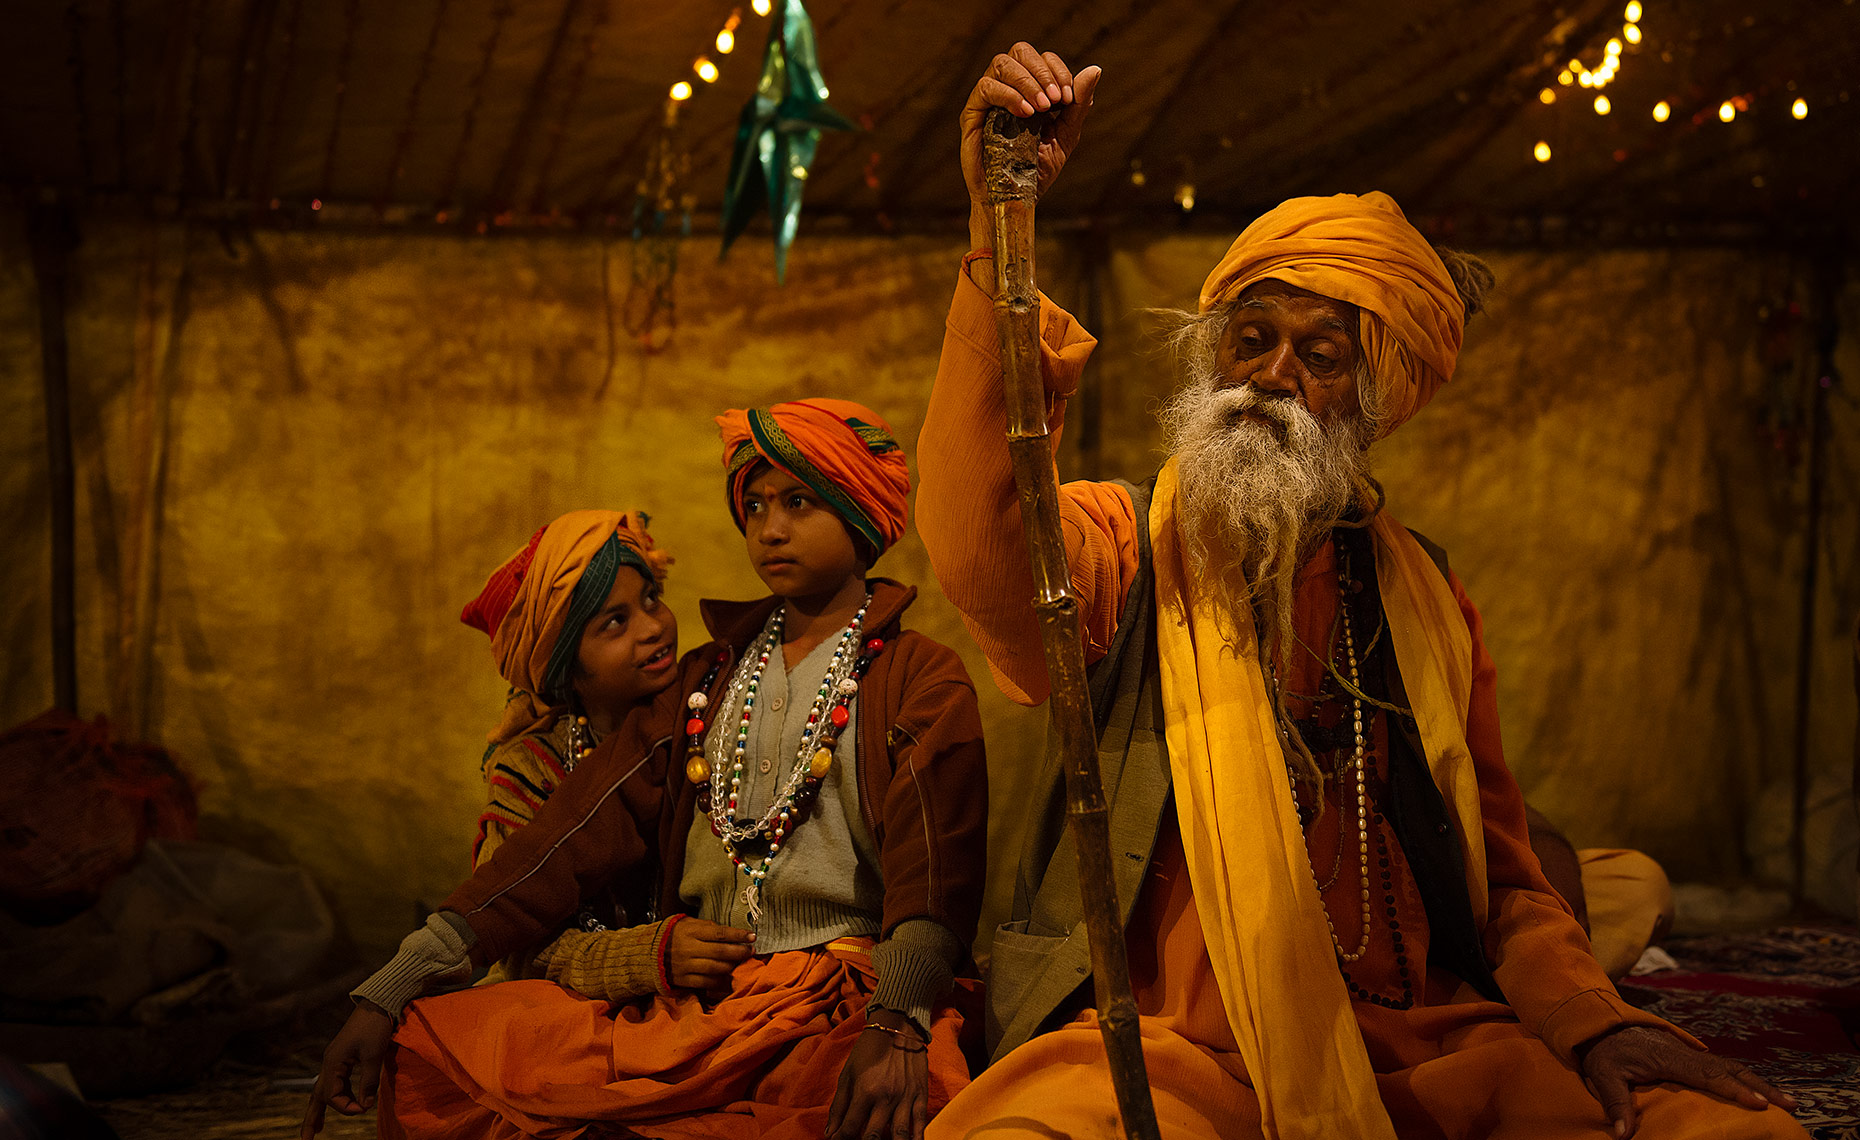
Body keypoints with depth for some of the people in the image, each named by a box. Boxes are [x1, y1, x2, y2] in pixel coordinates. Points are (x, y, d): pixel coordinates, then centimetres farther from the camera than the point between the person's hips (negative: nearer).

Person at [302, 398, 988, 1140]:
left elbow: (933, 870, -11)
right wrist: (392, 992, 1)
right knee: (429, 1039, -14)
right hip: (696, 1004, 5)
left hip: (844, 1008, -4)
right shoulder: (708, 681, 21)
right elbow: (579, 832, 11)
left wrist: (895, 1025, -32)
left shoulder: (923, 681, 6)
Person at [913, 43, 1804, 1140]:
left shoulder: (1424, 595, 15)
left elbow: (1503, 874, 19)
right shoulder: (1121, 545, 4)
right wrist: (998, 231, -30)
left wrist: (1596, 1020, -2)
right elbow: (974, 548, -22)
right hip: (1174, 1048, -4)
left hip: (1423, 1050, 4)